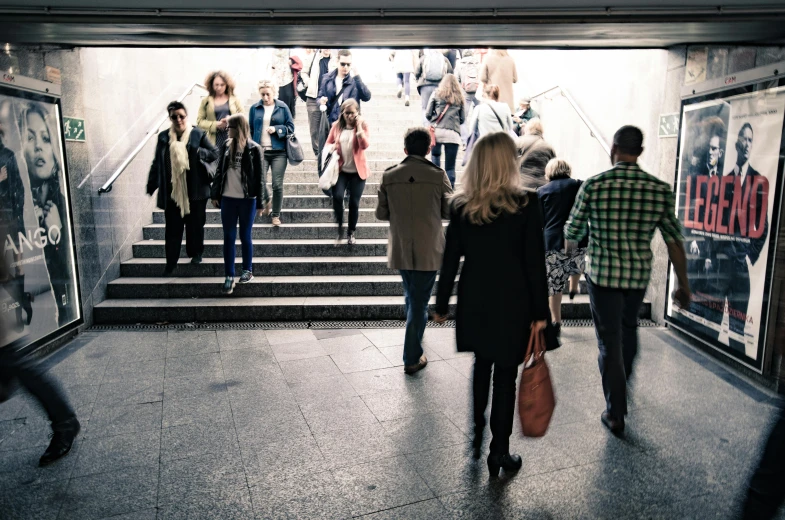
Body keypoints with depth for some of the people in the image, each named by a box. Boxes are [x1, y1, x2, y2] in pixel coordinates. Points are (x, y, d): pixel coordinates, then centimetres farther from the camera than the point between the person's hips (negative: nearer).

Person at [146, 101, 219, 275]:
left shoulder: (199, 134, -2)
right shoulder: (163, 137, 4)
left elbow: (214, 154, 1)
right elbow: (156, 163, 7)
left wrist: (198, 152, -18)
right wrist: (151, 186, 3)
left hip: (195, 191, -1)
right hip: (172, 192, 1)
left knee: (196, 225, 12)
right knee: (173, 228, 3)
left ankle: (197, 253, 34)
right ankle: (170, 263, 10)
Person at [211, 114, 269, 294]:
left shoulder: (254, 149, -6)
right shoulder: (227, 146, 7)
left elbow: (259, 177, -6)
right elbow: (220, 171, 12)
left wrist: (260, 202, -7)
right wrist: (215, 194, 9)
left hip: (247, 200, -4)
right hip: (228, 199, 4)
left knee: (245, 237, 8)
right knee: (229, 238, 4)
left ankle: (248, 270, 25)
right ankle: (229, 276, 9)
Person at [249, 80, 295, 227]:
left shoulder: (283, 107, 2)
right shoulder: (254, 108, 6)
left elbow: (290, 127, 4)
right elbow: (250, 130, 10)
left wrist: (276, 129, -12)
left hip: (279, 152, -1)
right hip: (260, 152, 1)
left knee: (277, 185, 1)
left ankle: (276, 215, 12)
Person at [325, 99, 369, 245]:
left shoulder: (362, 125, -1)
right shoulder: (337, 126, 4)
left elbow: (364, 145, -16)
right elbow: (328, 143, 15)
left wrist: (359, 127, -19)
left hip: (357, 171, -1)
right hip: (341, 170, 1)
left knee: (354, 203, 2)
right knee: (337, 196, -18)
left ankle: (351, 233, 21)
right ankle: (339, 225, 8)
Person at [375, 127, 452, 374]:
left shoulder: (389, 176, -5)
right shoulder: (438, 175, -10)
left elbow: (381, 213, -2)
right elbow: (450, 211, -7)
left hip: (400, 249, 3)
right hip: (429, 250, -3)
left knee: (410, 295, 26)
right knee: (420, 301, 5)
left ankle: (415, 334, 48)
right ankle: (412, 358, 11)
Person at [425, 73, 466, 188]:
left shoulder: (436, 94, 10)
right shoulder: (459, 97, 14)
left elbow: (428, 114, 7)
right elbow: (463, 118, 14)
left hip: (436, 130, 0)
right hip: (453, 133, 0)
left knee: (435, 155, 15)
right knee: (450, 166, 0)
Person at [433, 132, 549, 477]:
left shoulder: (461, 206, -3)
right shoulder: (525, 204, -11)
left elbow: (450, 259, 0)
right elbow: (535, 262, -10)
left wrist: (442, 305, 9)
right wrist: (540, 312, -3)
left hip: (474, 302, 3)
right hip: (512, 304, -3)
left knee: (482, 365, 23)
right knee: (505, 376, 9)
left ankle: (477, 433, 30)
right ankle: (499, 451, 19)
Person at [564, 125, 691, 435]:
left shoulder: (593, 185, -11)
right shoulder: (660, 189, -6)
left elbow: (573, 232, -2)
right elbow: (675, 241, -2)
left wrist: (569, 248, 21)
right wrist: (683, 284, 8)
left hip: (602, 273, -3)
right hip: (639, 275, 3)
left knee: (609, 339, 7)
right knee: (629, 328, 27)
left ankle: (615, 413, 13)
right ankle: (623, 381, 51)